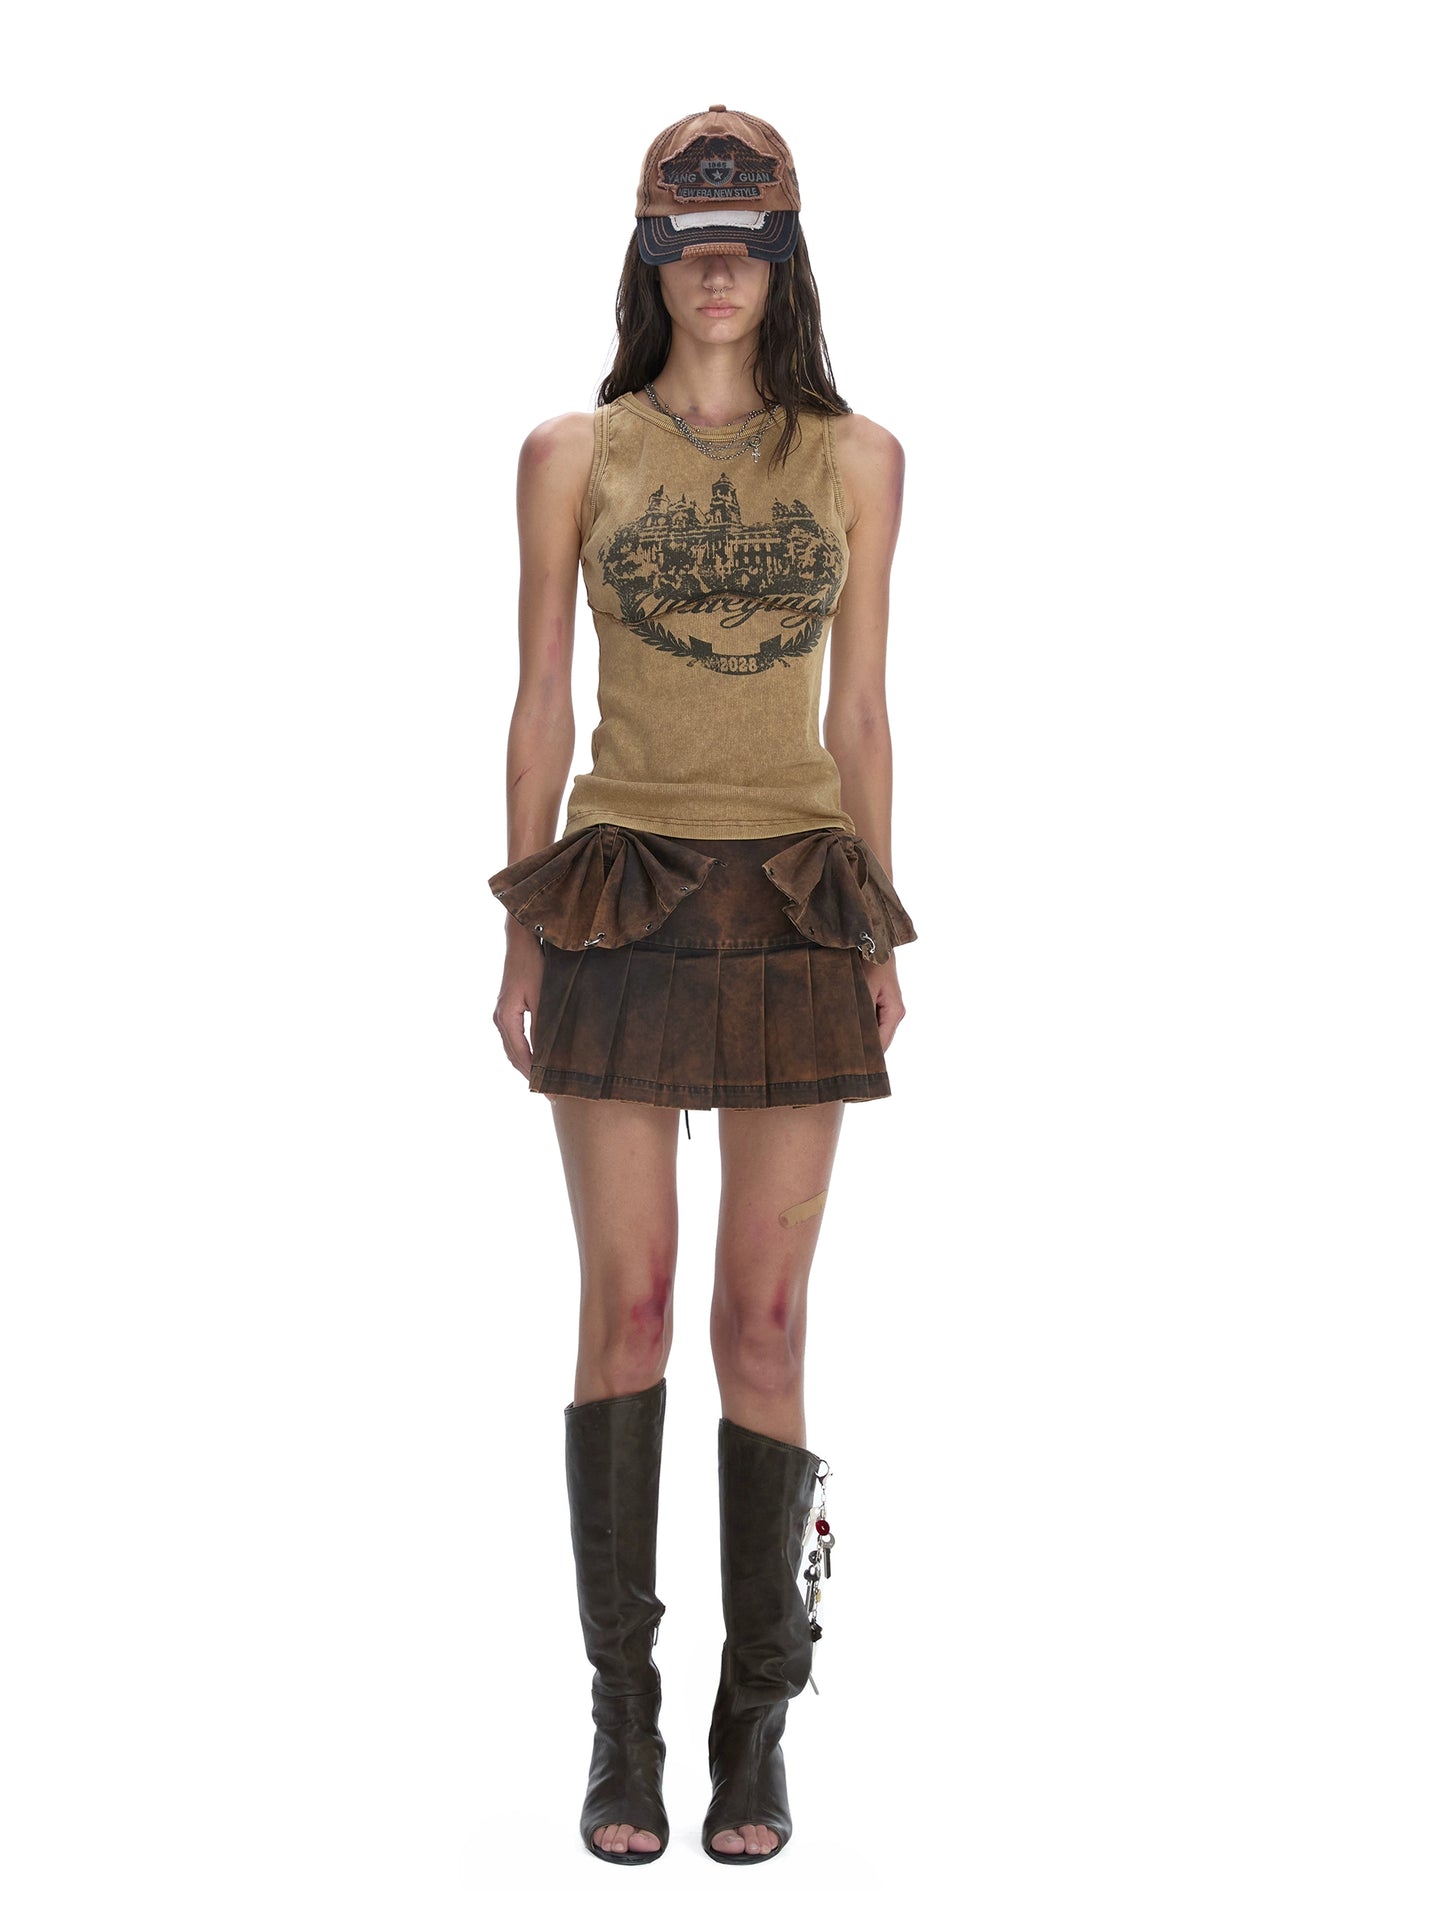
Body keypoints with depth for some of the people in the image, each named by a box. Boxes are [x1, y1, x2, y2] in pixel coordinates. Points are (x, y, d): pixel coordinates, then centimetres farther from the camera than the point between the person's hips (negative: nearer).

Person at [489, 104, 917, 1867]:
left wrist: (881, 940, 4)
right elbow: (540, 704, 5)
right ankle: (622, 1724, 11)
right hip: (624, 903, 0)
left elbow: (861, 712, 9)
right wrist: (523, 937, 0)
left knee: (764, 1318, 1)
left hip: (795, 907, 1)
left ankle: (757, 1726, 12)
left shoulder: (858, 459, 9)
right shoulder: (573, 454, 6)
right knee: (626, 1308, 0)